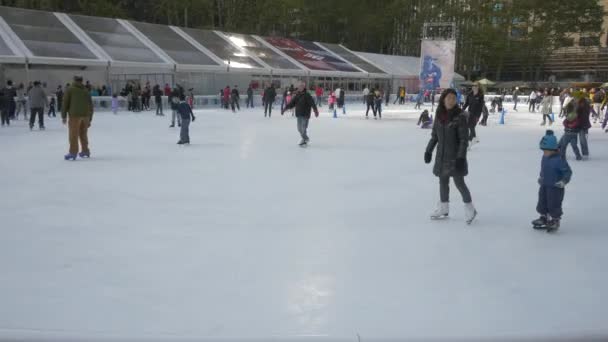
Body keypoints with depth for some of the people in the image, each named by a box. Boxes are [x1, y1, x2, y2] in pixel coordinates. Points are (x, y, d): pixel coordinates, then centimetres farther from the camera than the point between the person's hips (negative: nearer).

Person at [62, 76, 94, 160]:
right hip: (86, 115, 4)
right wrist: (89, 119, 21)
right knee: (83, 134, 15)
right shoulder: (86, 91, 16)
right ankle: (85, 151, 21)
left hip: (75, 115, -4)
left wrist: (64, 116, 3)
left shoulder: (69, 90, 4)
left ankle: (73, 152, -6)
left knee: (73, 134, -3)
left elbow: (65, 103, -2)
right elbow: (91, 106, 16)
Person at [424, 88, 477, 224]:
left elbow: (464, 139, -15)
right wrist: (429, 150, 10)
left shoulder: (460, 116, -15)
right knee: (443, 181, 14)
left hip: (455, 155, -6)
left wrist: (461, 157, -20)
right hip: (442, 155, 6)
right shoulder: (439, 115, 1)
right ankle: (443, 208, 27)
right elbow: (434, 135, 11)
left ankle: (469, 208, 14)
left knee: (459, 182, -2)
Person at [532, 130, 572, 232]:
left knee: (554, 205, 2)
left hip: (555, 187, -8)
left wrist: (563, 181, -28)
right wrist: (541, 177, 17)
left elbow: (568, 171, -20)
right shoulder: (544, 157, 2)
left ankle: (555, 221, 19)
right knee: (542, 203, 17)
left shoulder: (559, 159, -23)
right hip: (544, 185, 8)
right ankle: (544, 218, 34)